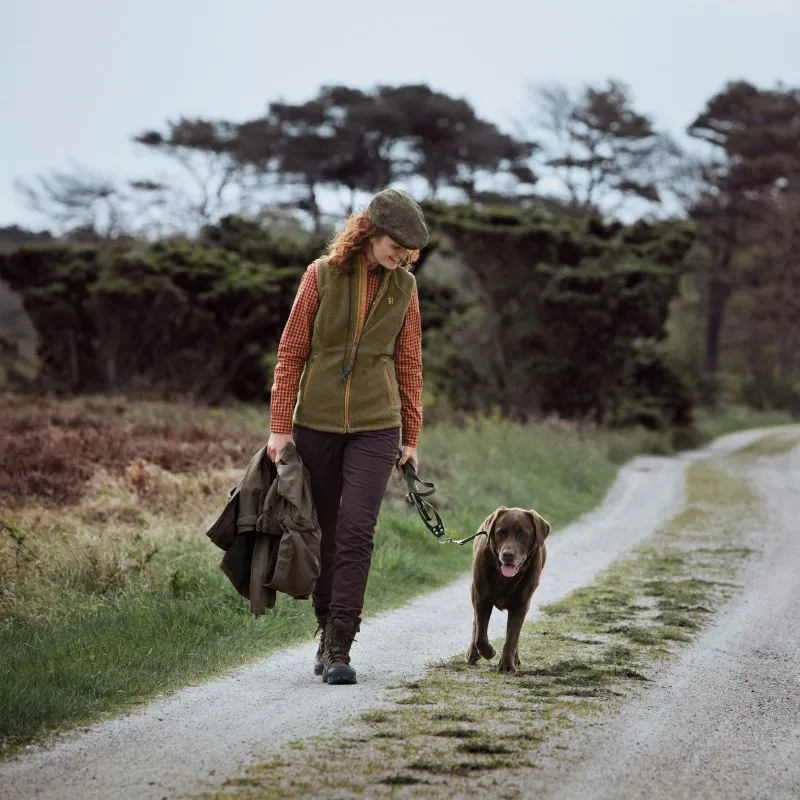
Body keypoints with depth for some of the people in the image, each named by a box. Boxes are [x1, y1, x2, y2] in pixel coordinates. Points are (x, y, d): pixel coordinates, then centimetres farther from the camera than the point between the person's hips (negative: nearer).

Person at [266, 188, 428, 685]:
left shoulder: (404, 286, 4)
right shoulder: (323, 275, -2)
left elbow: (409, 365, 10)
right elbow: (291, 353, 0)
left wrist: (412, 438, 10)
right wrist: (280, 427, -3)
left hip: (375, 428, 0)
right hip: (316, 423, 0)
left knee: (357, 533, -11)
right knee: (326, 533, 7)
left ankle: (340, 649, -9)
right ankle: (327, 632, 24)